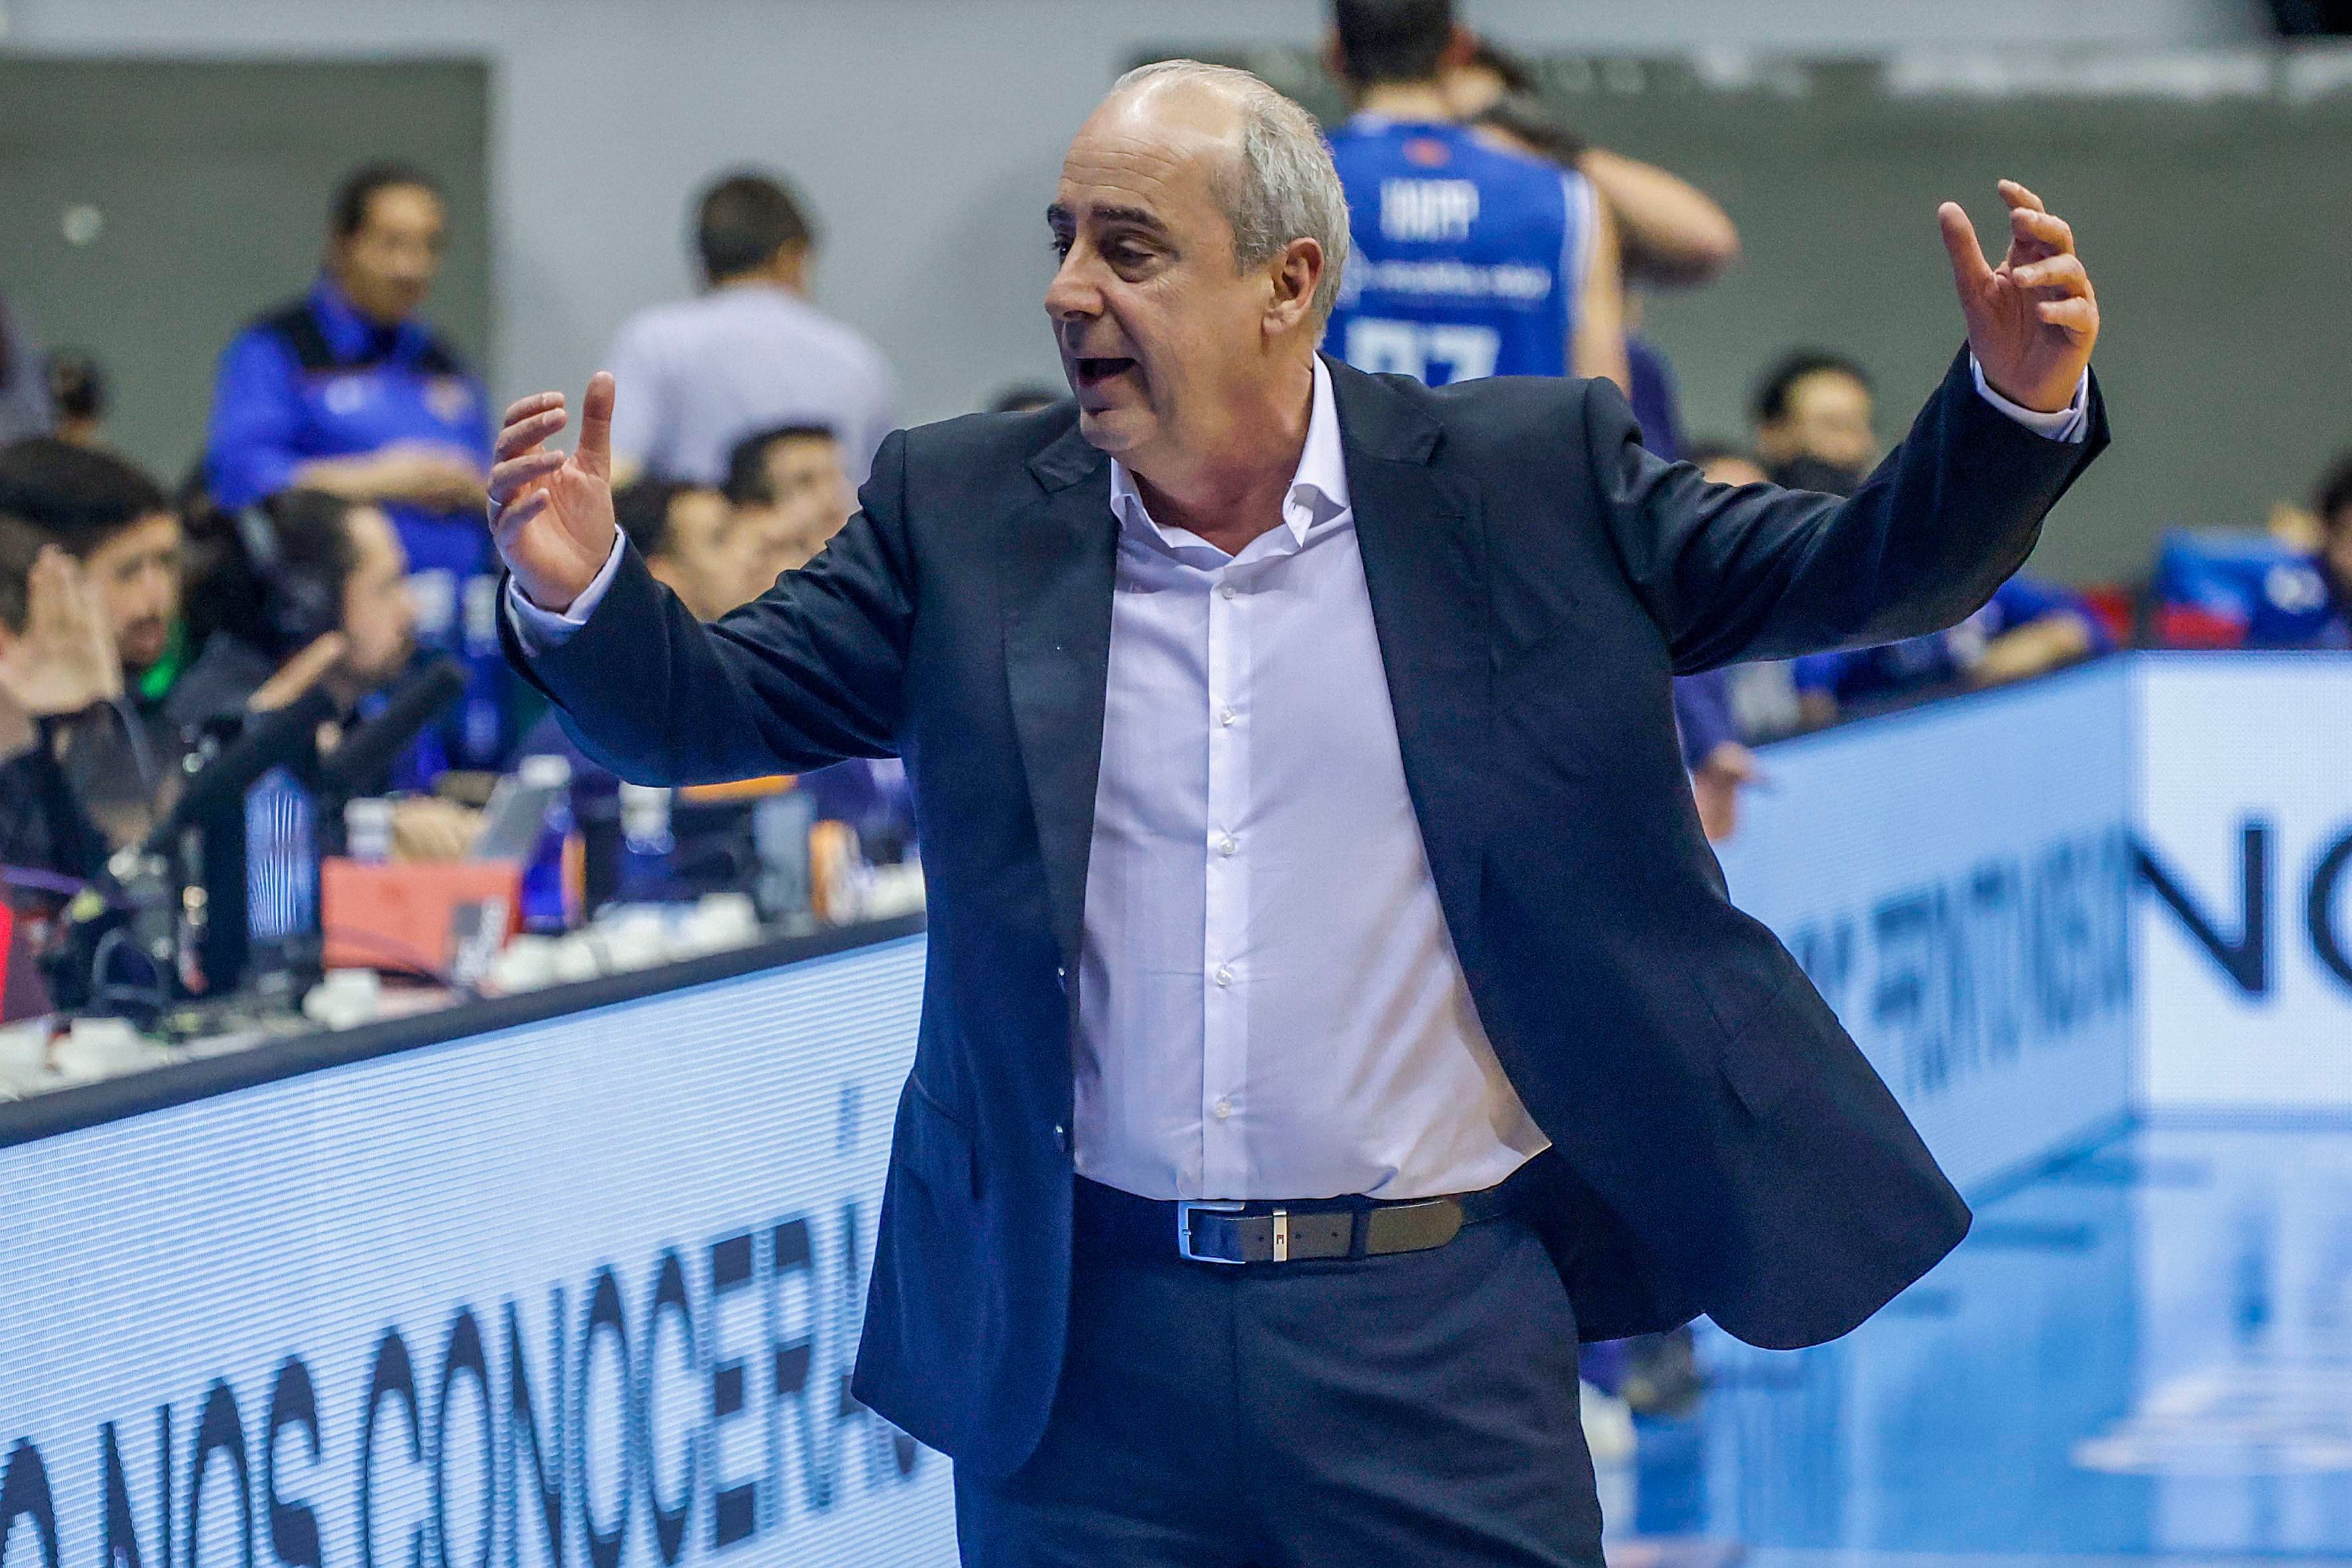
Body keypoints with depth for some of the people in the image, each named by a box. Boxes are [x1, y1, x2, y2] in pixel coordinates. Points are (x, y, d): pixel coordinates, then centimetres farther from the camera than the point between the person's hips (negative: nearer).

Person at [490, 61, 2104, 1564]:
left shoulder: (1530, 478, 3)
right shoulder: (961, 513, 7)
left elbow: (1860, 574, 5)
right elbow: (715, 706, 6)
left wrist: (2017, 403, -12)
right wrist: (579, 587, -14)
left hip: (1438, 1330, -1)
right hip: (1082, 1348, 2)